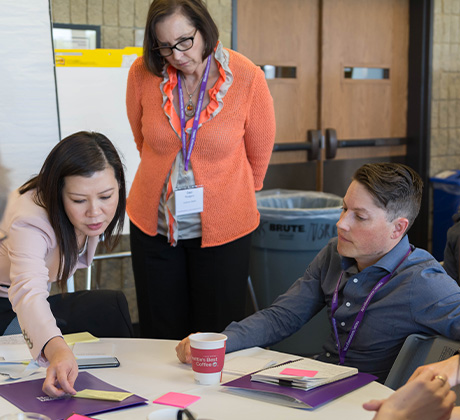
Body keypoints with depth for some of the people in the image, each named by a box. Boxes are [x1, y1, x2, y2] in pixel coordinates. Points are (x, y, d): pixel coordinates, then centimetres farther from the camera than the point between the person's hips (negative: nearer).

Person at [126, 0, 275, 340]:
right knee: (161, 337, 11)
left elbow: (259, 154, 2)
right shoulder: (142, 73, -8)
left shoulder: (247, 78, -14)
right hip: (154, 223, 2)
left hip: (222, 228, -2)